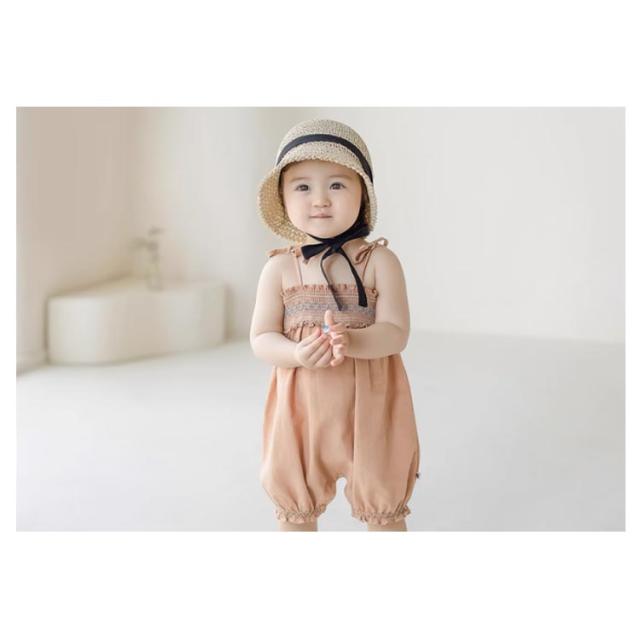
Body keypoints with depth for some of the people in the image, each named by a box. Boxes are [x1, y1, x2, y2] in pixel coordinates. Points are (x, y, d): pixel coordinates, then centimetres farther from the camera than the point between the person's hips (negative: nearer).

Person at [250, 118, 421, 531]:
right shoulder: (280, 268, -4)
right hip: (302, 405, 2)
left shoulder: (380, 261, -7)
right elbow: (261, 339, -6)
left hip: (369, 404, -1)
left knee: (383, 509, 15)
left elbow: (396, 332, -13)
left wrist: (352, 341, -32)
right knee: (296, 509, 18)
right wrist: (298, 353, -27)